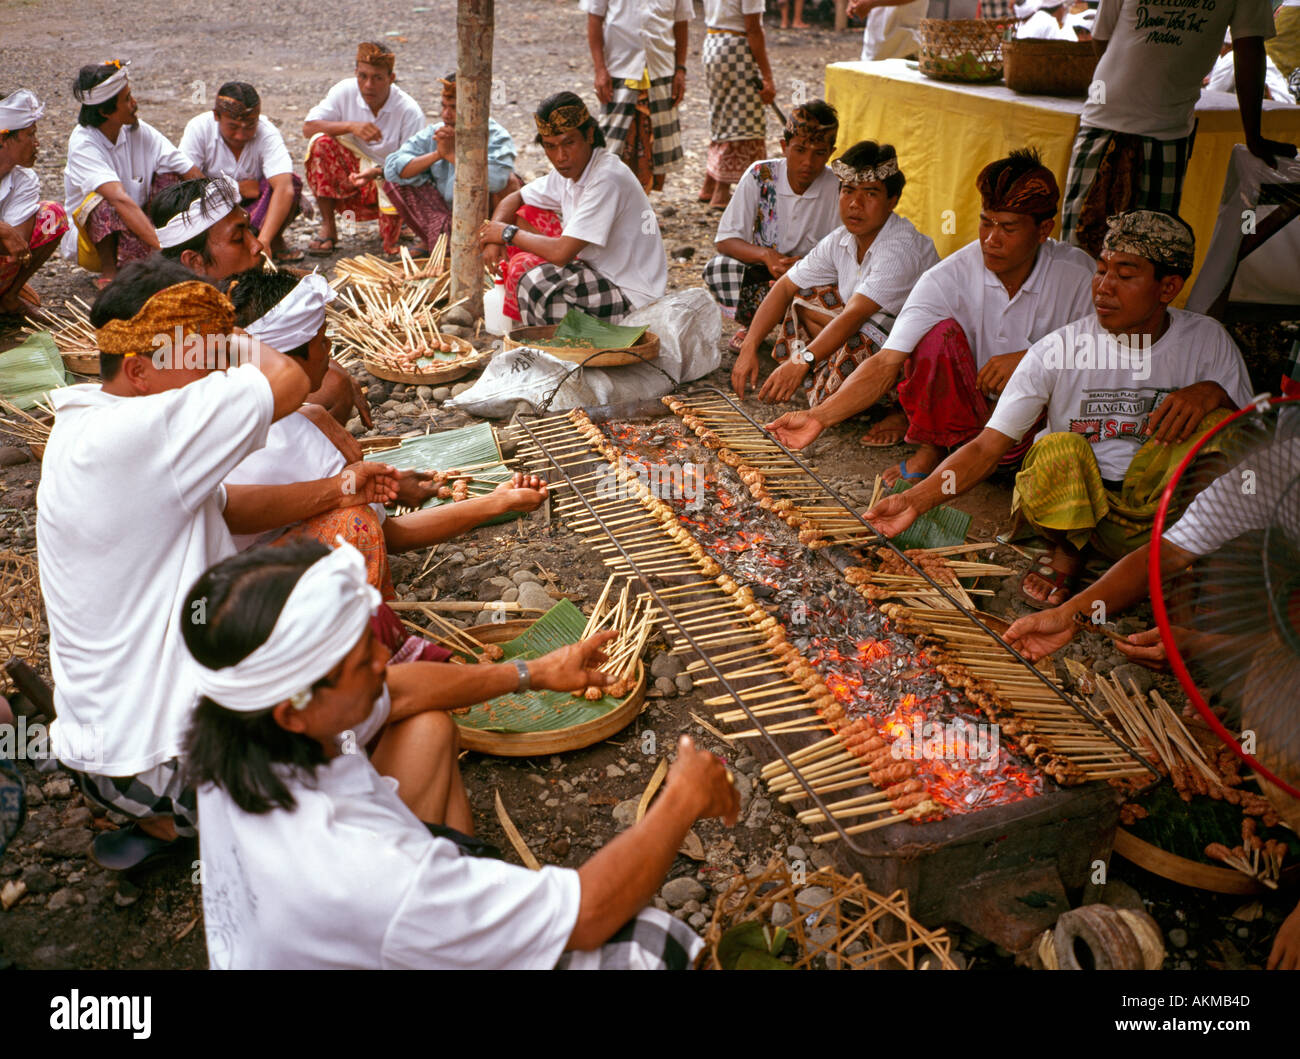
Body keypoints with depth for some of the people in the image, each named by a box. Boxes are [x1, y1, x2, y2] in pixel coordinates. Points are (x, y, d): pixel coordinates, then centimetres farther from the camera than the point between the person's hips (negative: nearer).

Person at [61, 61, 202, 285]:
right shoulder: (82, 144, -24)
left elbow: (194, 176, -12)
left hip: (135, 228, 6)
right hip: (89, 236, -6)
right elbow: (121, 199, -40)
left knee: (170, 177, -13)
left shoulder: (138, 131, -8)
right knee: (103, 202, -37)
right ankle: (109, 272, -16)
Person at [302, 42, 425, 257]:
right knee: (321, 142, -26)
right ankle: (328, 229, -17)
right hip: (351, 175, 3)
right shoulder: (346, 91, -8)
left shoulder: (409, 111, -17)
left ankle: (391, 222, 7)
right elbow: (308, 127, -13)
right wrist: (351, 126, -29)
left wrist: (379, 172, -38)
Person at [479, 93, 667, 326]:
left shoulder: (607, 179, -23)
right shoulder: (568, 169, 5)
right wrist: (493, 238, -2)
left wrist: (509, 233, -11)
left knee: (537, 280, -24)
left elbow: (562, 252, -26)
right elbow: (516, 198, 19)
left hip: (634, 298, -9)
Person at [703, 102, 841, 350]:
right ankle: (752, 326, -1)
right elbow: (725, 240, -13)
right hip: (761, 272, 2)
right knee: (717, 267, -28)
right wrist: (766, 254, -32)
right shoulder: (760, 176, -11)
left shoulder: (838, 190, -13)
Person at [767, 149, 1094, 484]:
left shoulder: (1078, 274, -12)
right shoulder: (945, 280, -17)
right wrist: (818, 417, -38)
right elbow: (886, 364, -24)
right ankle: (932, 441, -7)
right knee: (943, 333, -30)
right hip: (958, 402, -2)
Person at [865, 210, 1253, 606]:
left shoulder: (1206, 340, -3)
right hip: (1075, 509, -1)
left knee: (1216, 425, -24)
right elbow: (986, 447, -14)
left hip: (1156, 507, 1)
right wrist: (914, 499, -29)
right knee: (1056, 450, -33)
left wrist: (1213, 392, -22)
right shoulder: (1057, 351, -10)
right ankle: (1067, 550, -1)